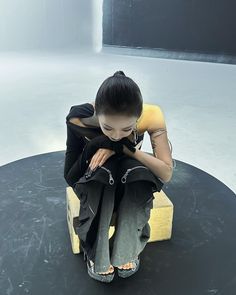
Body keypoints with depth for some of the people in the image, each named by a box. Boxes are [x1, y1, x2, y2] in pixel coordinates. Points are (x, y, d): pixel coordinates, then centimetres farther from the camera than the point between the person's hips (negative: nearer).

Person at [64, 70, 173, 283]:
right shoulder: (79, 117, -30)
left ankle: (128, 253, -19)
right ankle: (97, 257, -19)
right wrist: (96, 147, -37)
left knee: (137, 168, -33)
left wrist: (126, 148, -36)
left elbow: (167, 174, -26)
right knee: (101, 170, -35)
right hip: (95, 183, 0)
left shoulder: (151, 116, -29)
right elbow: (70, 177, -22)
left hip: (132, 182, 1)